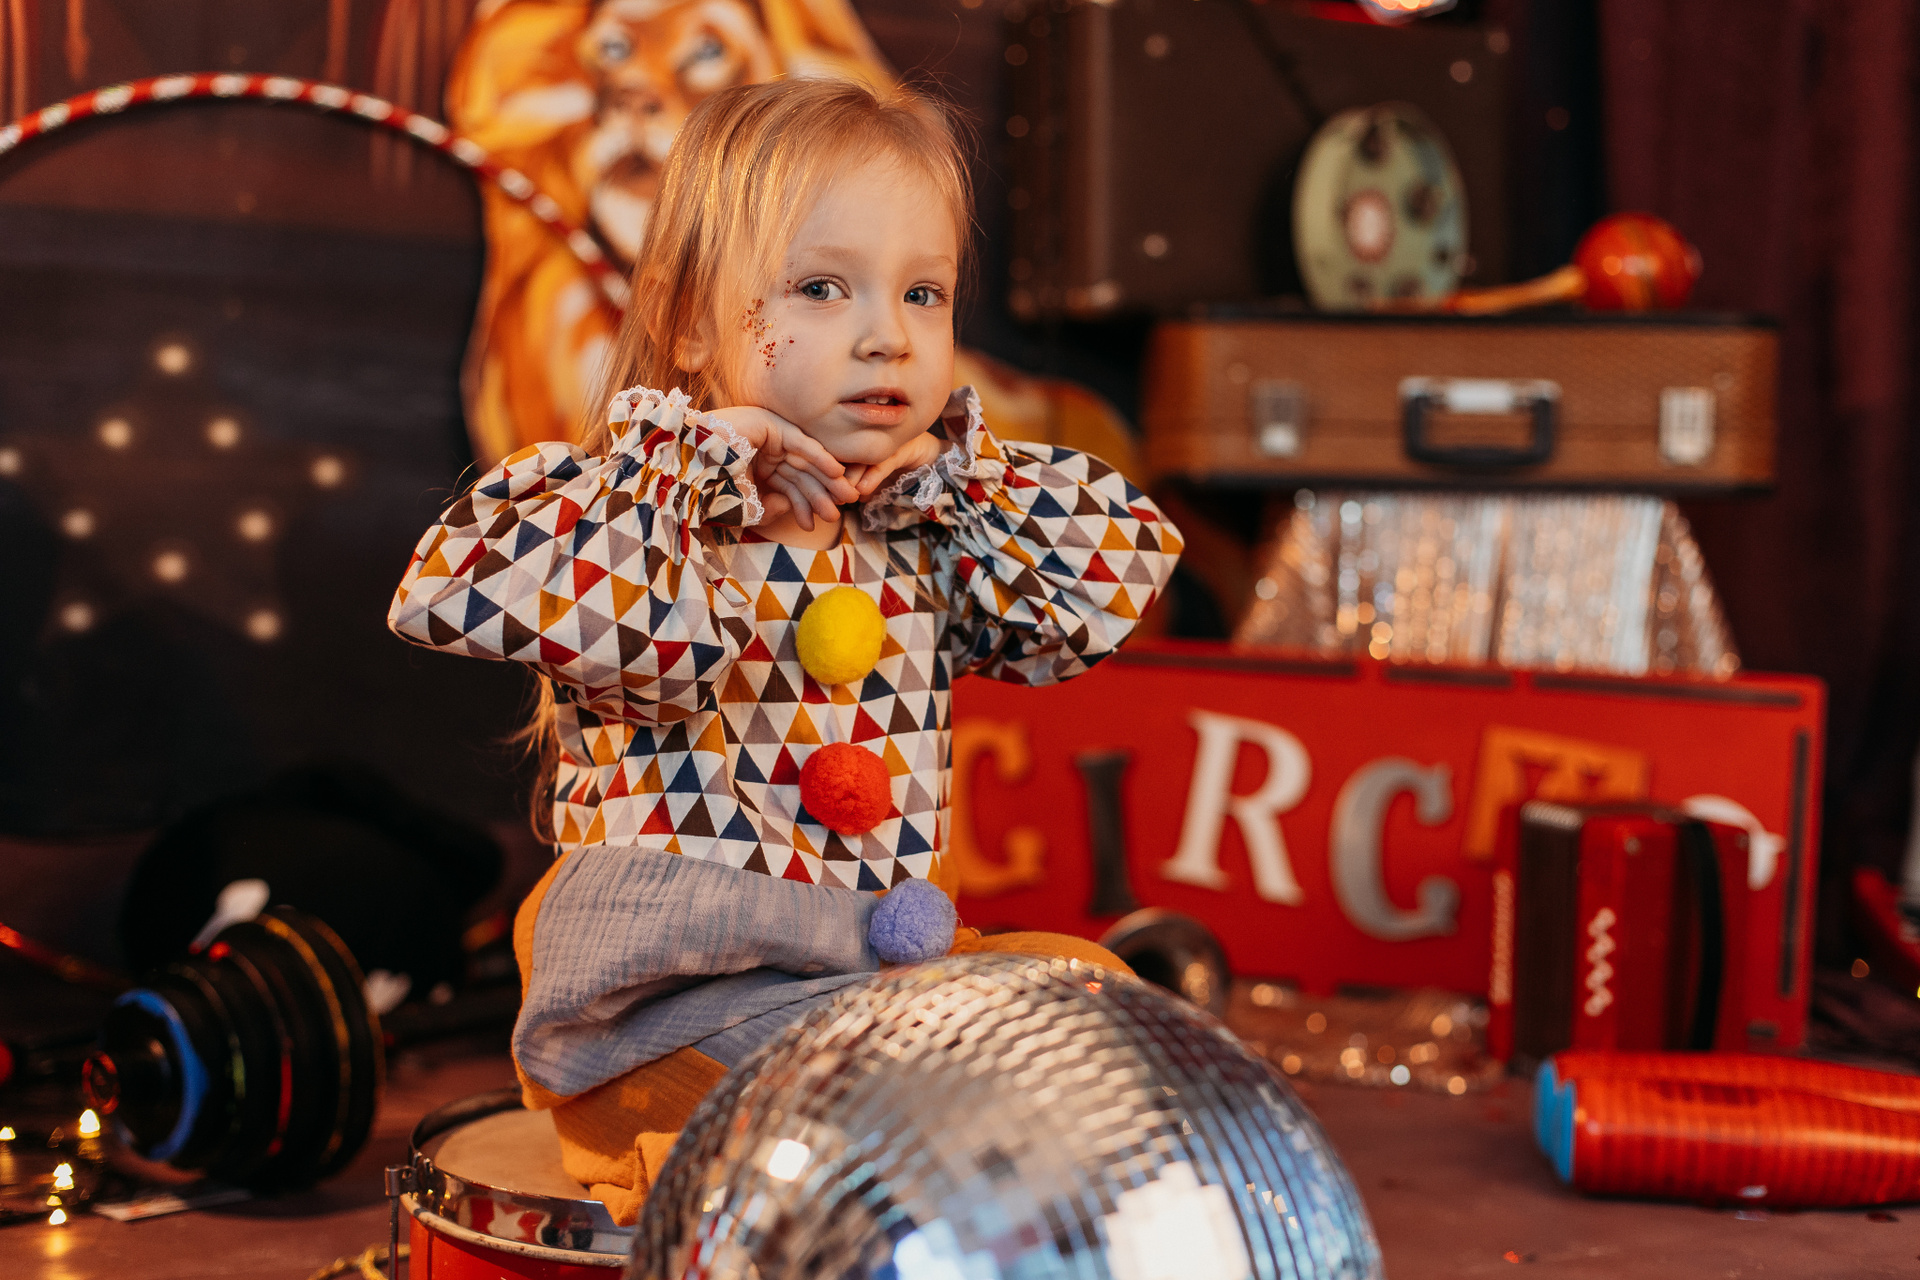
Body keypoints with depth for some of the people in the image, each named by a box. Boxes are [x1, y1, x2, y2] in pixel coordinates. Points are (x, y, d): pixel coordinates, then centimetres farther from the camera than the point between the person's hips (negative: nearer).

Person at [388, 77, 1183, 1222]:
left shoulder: (928, 534, 10)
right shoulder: (650, 504, -8)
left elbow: (1134, 551, 13)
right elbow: (447, 589, -27)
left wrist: (951, 470, 0)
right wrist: (689, 453, -21)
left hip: (884, 956, 7)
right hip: (673, 988, -6)